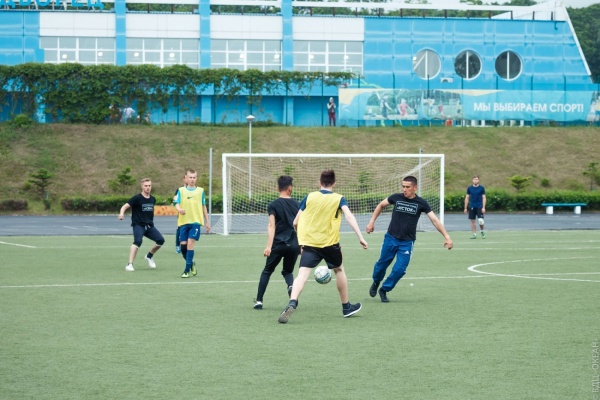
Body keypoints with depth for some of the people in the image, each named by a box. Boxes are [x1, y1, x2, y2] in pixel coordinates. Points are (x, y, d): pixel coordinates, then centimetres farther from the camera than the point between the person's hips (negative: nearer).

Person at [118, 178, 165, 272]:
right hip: (138, 225, -6)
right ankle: (129, 264, -26)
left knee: (160, 240, -9)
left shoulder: (152, 199, 10)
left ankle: (149, 256, 19)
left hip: (149, 225, 6)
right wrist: (121, 213, -35)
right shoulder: (137, 198, -8)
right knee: (138, 241, -30)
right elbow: (125, 206, -15)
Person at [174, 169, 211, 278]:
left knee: (190, 243, -14)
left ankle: (187, 270, -11)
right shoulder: (181, 190, 6)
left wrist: (207, 222, 16)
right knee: (183, 245, -2)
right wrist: (179, 209, -26)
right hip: (183, 221, 1)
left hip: (196, 221, -1)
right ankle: (191, 263, 26)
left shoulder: (200, 191, 9)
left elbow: (203, 207, 15)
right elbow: (177, 204, -3)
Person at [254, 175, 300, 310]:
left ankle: (259, 301, 9)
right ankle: (291, 286, -15)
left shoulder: (273, 205, -2)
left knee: (267, 271, 14)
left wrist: (269, 246, -17)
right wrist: (301, 245, 19)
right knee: (288, 271, 19)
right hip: (294, 244, 3)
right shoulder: (297, 204, 7)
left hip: (278, 244, -2)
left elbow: (271, 226, -12)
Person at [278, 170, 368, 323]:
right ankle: (346, 307, 33)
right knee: (339, 270, 24)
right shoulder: (338, 199, 1)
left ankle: (292, 304, -36)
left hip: (309, 243, 0)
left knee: (302, 274, -10)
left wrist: (302, 237, 25)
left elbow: (296, 222, 7)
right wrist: (360, 237, -17)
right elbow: (349, 216, -15)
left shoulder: (309, 197, 5)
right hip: (330, 243, 0)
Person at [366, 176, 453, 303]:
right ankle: (376, 282, 41)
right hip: (391, 238, 1)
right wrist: (372, 221, 7)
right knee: (382, 264, 10)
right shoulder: (396, 197, -7)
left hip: (407, 242, -1)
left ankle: (384, 290, 15)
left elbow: (435, 220, -11)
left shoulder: (421, 203, -10)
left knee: (399, 269, -7)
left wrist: (446, 236, -19)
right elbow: (381, 205, 12)